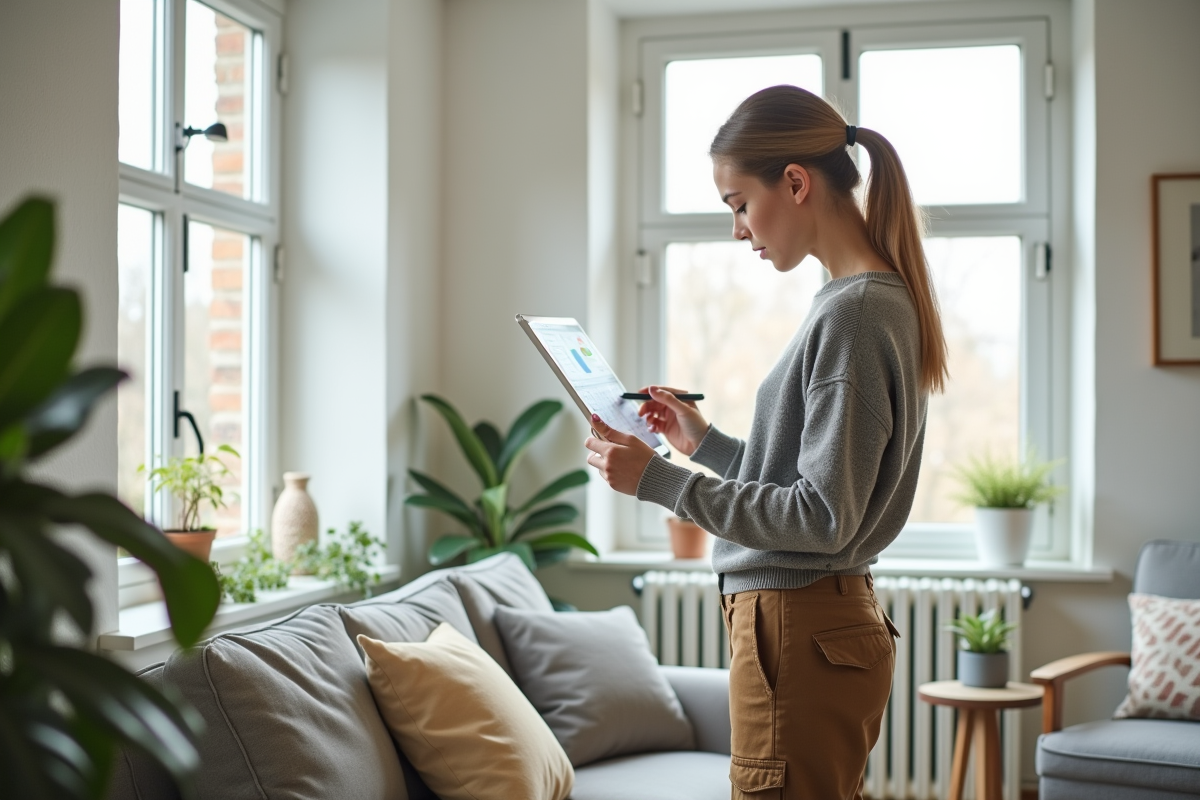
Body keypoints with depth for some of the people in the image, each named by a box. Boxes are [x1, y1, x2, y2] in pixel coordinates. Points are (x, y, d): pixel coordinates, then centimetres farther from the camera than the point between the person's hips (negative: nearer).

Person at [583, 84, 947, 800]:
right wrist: (706, 442, 14)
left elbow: (824, 518, -20)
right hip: (835, 620, 10)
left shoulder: (851, 315, -17)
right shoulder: (884, 300, 13)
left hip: (801, 635, -10)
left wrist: (660, 481, -17)